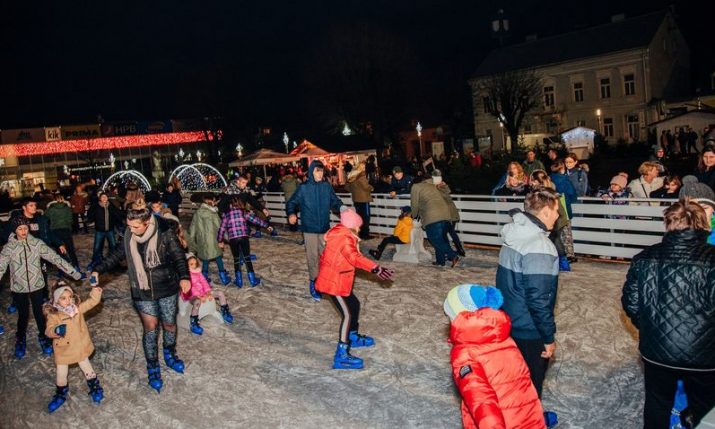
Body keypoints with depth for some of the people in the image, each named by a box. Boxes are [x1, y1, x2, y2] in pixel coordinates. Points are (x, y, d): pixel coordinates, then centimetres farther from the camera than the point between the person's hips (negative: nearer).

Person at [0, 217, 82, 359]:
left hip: (37, 285, 0)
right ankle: (20, 340, 39)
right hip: (19, 288, 0)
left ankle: (43, 337, 34)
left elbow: (55, 258, -9)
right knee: (23, 315, 13)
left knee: (39, 313, 10)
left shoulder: (37, 243, -9)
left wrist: (74, 272, -12)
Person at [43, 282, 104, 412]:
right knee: (61, 373, 15)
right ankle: (61, 394, 40)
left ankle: (95, 387, 39)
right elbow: (48, 331, -25)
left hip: (80, 347, 1)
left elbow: (92, 302, -11)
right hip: (63, 350, -1)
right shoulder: (53, 315, -19)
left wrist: (95, 291, -28)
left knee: (86, 368, 18)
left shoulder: (78, 308, -10)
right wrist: (56, 330, -46)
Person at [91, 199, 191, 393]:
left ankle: (170, 355, 42)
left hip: (167, 288, -1)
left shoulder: (164, 232, -18)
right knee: (150, 328, 4)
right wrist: (98, 270, 2)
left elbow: (178, 255, -17)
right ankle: (153, 367, 22)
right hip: (143, 291, 2)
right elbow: (118, 254, 9)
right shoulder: (129, 235, -7)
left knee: (169, 324, 16)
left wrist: (184, 277, -31)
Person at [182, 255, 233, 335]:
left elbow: (204, 282, 7)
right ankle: (193, 324, -30)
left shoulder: (198, 272, 12)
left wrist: (208, 292, -9)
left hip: (202, 292, 8)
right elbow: (190, 287, -18)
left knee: (220, 293, 0)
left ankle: (225, 313, 16)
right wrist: (199, 296, -26)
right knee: (197, 302, -42)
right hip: (192, 295, -7)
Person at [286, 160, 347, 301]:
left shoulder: (327, 186, 1)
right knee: (313, 257, 0)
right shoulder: (303, 188, -5)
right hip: (310, 229, -3)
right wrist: (291, 214, -21)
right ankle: (313, 283, 15)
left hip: (325, 228, 3)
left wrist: (342, 207, -18)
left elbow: (334, 201, 3)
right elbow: (291, 203, -1)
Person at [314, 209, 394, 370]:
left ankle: (353, 337, 44)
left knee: (354, 304, 23)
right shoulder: (345, 238, -23)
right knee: (347, 314, -13)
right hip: (334, 282, -10)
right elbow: (355, 257, -39)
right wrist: (376, 268, -47)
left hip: (339, 281, 10)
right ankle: (341, 356, -15)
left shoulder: (340, 234, 8)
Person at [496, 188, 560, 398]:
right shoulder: (540, 247, -26)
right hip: (530, 332, -8)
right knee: (531, 384, 12)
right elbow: (539, 300, -26)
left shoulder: (514, 235, 2)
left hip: (509, 324, 8)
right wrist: (549, 337, -15)